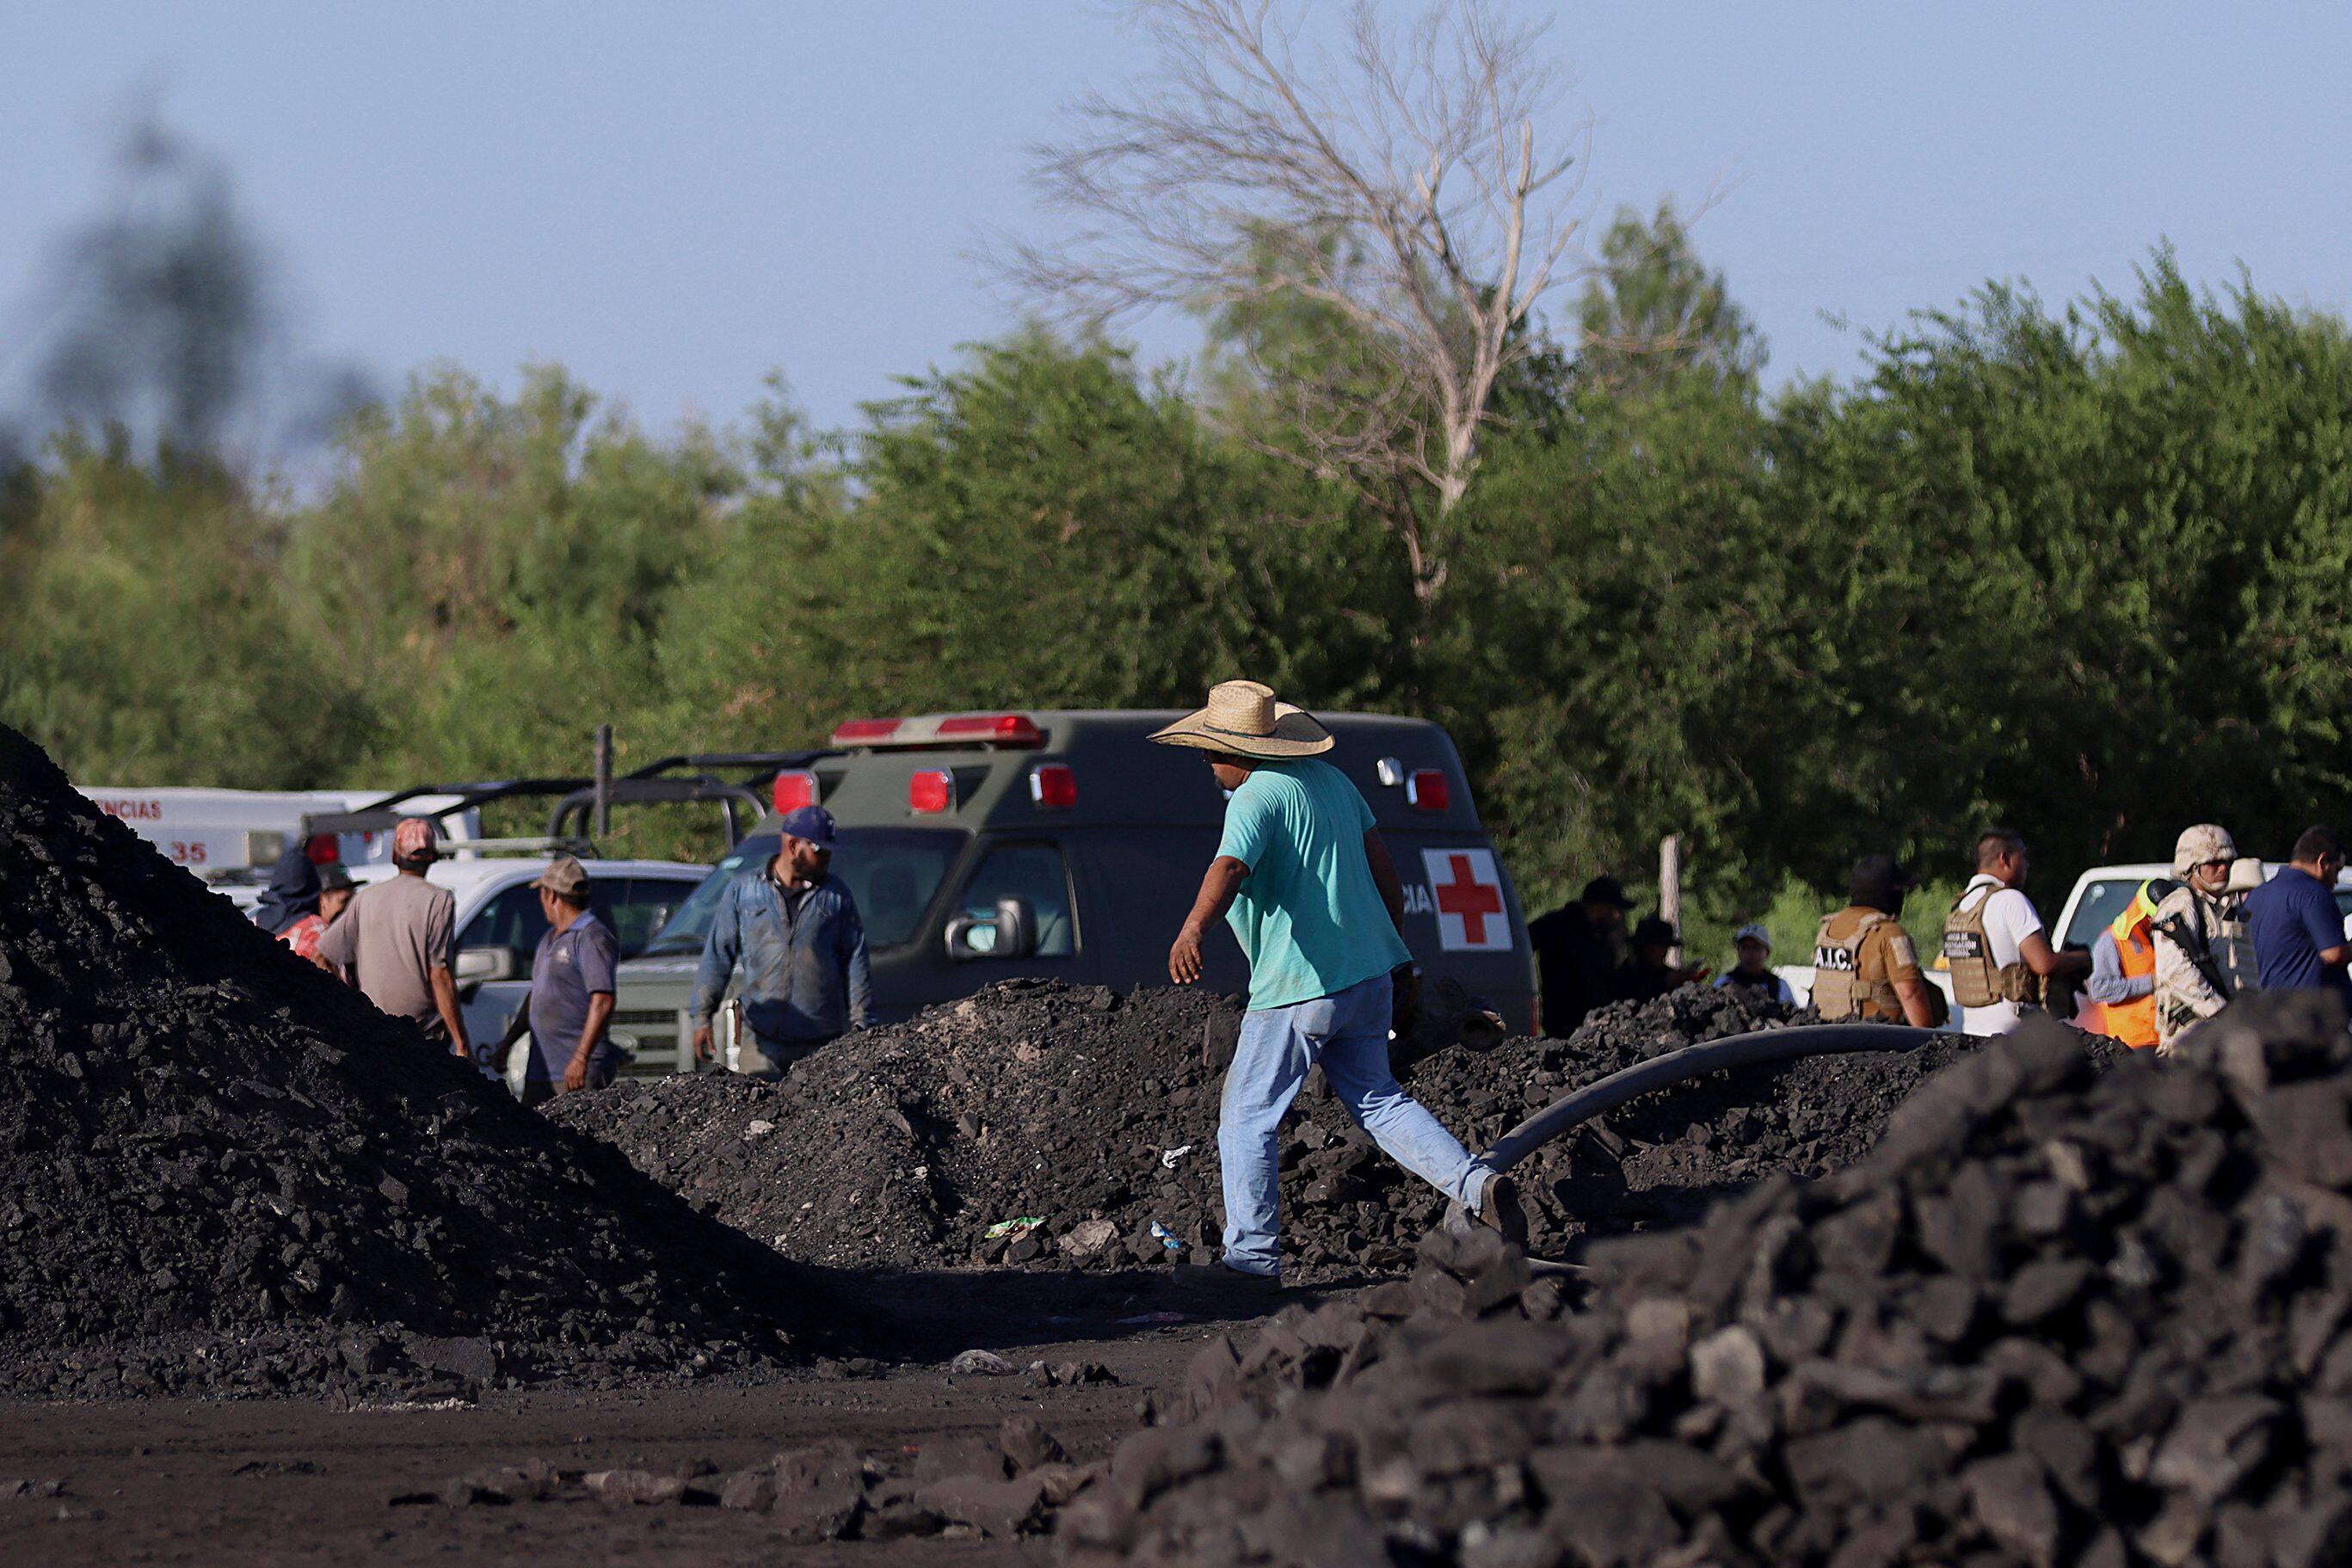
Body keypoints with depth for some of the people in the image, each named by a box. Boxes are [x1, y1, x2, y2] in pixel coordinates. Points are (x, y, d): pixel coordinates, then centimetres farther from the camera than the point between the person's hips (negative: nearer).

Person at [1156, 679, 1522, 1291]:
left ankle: (1252, 1258, 4)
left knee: (1246, 1119, 2)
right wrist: (1394, 950, 29)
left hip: (1298, 987, -9)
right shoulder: (1329, 779, 12)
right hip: (1368, 973, 9)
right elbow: (1384, 870, 18)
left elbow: (1228, 870, -35)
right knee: (1374, 1098, 20)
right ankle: (1478, 1184, 3)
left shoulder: (1256, 798, -15)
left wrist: (1192, 933, -50)